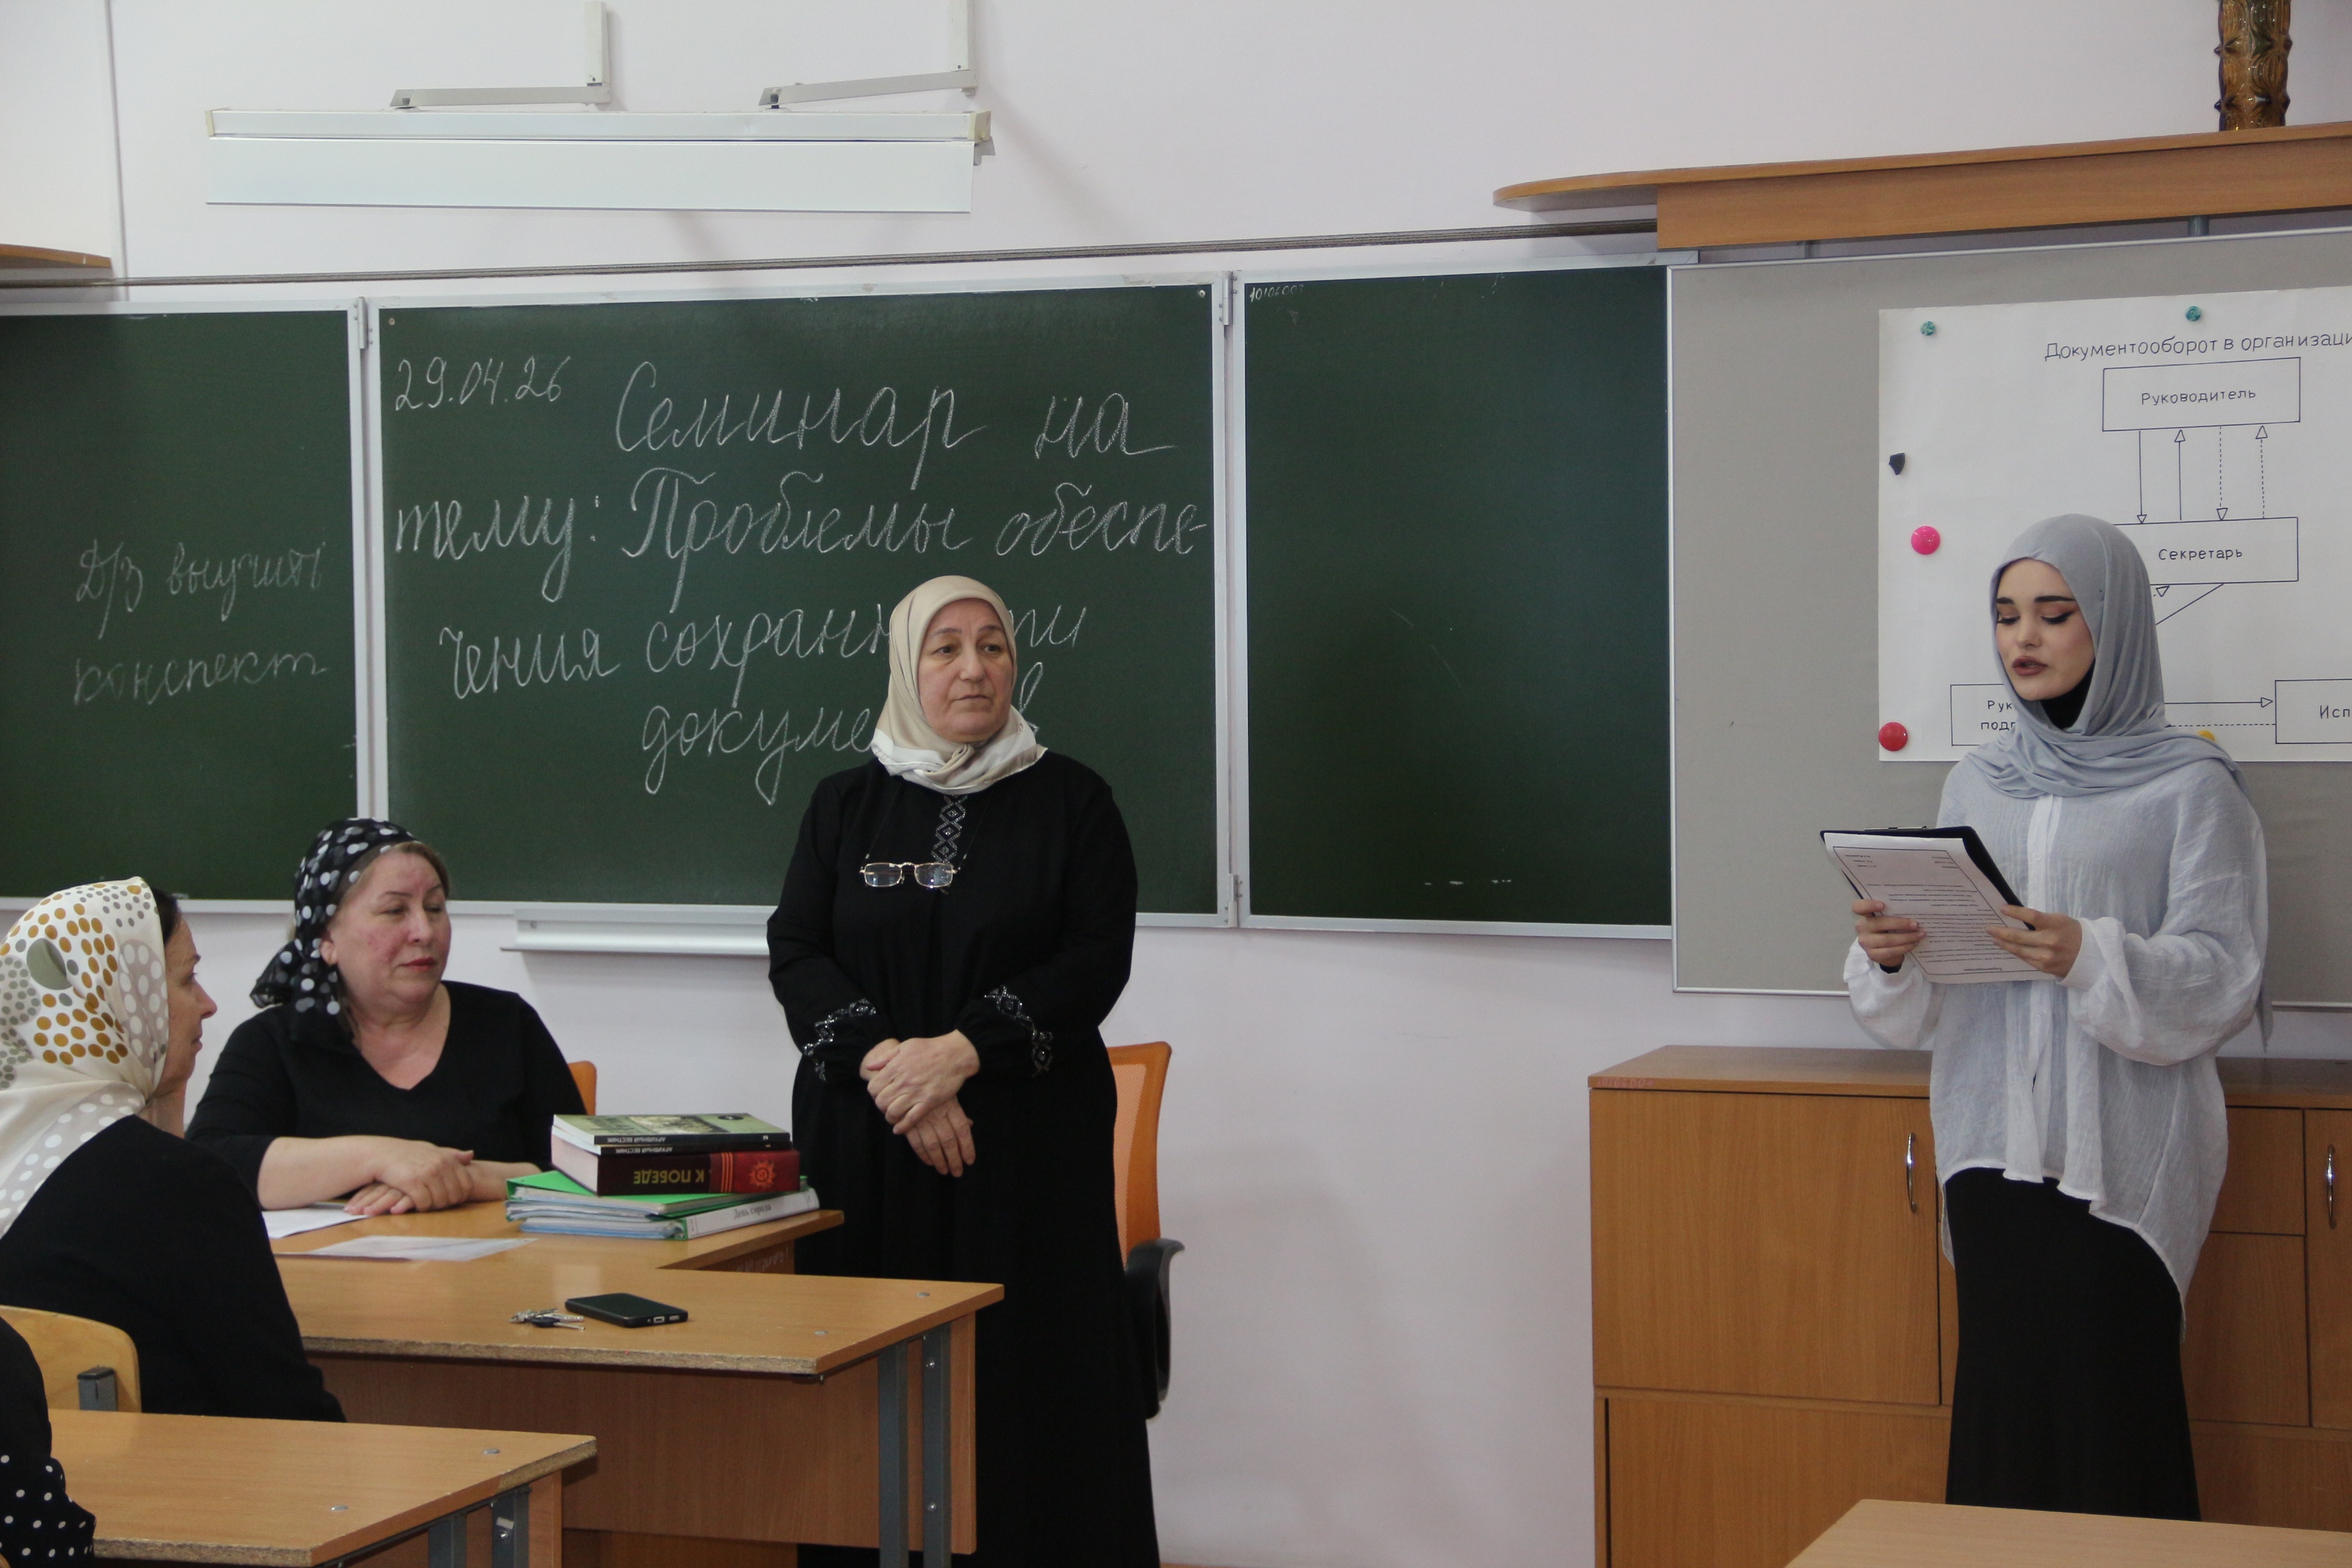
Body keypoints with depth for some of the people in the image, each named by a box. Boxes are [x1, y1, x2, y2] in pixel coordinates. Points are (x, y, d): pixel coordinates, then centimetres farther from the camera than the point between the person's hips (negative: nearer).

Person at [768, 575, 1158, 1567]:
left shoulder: (1070, 803, 5)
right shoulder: (845, 805, 12)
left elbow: (1096, 963, -4)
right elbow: (794, 954, 5)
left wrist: (961, 1054, -15)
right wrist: (882, 1060, -12)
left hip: (1027, 1140, -2)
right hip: (863, 1146, 2)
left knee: (1026, 1368, -5)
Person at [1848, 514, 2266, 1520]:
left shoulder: (2190, 785, 0)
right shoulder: (1977, 786, 14)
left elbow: (2222, 976, -8)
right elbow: (1926, 998, 14)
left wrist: (2093, 958, -24)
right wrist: (1889, 955, -8)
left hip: (2120, 1150, -4)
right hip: (1993, 1138, 4)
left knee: (2106, 1409, -7)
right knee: (2001, 1400, 3)